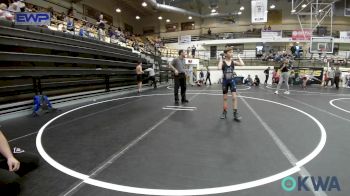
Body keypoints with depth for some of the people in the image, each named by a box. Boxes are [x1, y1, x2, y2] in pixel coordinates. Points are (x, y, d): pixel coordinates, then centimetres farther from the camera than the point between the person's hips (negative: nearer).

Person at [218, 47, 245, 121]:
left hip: (232, 80, 1)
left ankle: (235, 113, 1)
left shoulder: (233, 62, 0)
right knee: (225, 98, 9)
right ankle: (224, 112, 22)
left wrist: (238, 57, -4)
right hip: (225, 81, -1)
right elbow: (219, 68, -28)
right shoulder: (223, 62, -7)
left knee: (234, 97, -6)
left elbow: (242, 64, -14)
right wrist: (220, 59, -18)